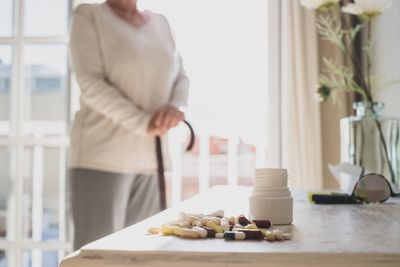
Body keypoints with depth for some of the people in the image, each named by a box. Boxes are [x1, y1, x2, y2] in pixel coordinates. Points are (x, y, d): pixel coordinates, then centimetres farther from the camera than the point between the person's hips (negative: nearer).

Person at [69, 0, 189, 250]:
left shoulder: (160, 23, 16)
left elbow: (181, 79, 13)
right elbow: (91, 84, -10)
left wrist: (175, 108, -9)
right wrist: (143, 123, -16)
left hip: (149, 160, 5)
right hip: (103, 157, -5)